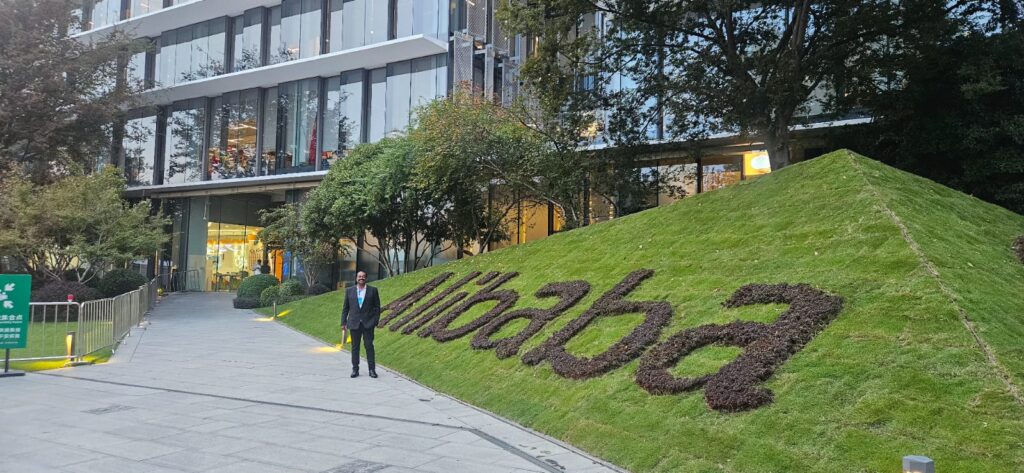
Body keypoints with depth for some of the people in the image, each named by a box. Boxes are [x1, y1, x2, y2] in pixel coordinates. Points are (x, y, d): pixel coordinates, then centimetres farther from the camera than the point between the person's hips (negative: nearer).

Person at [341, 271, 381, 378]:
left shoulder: (373, 290, 3)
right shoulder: (349, 291, 7)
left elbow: (377, 307, 4)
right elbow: (345, 308, 9)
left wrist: (376, 321, -4)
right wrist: (343, 322, 5)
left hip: (368, 323, -2)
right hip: (354, 323, 2)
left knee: (369, 346, -1)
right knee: (355, 347, 6)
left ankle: (372, 370, 5)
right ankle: (355, 369, 13)